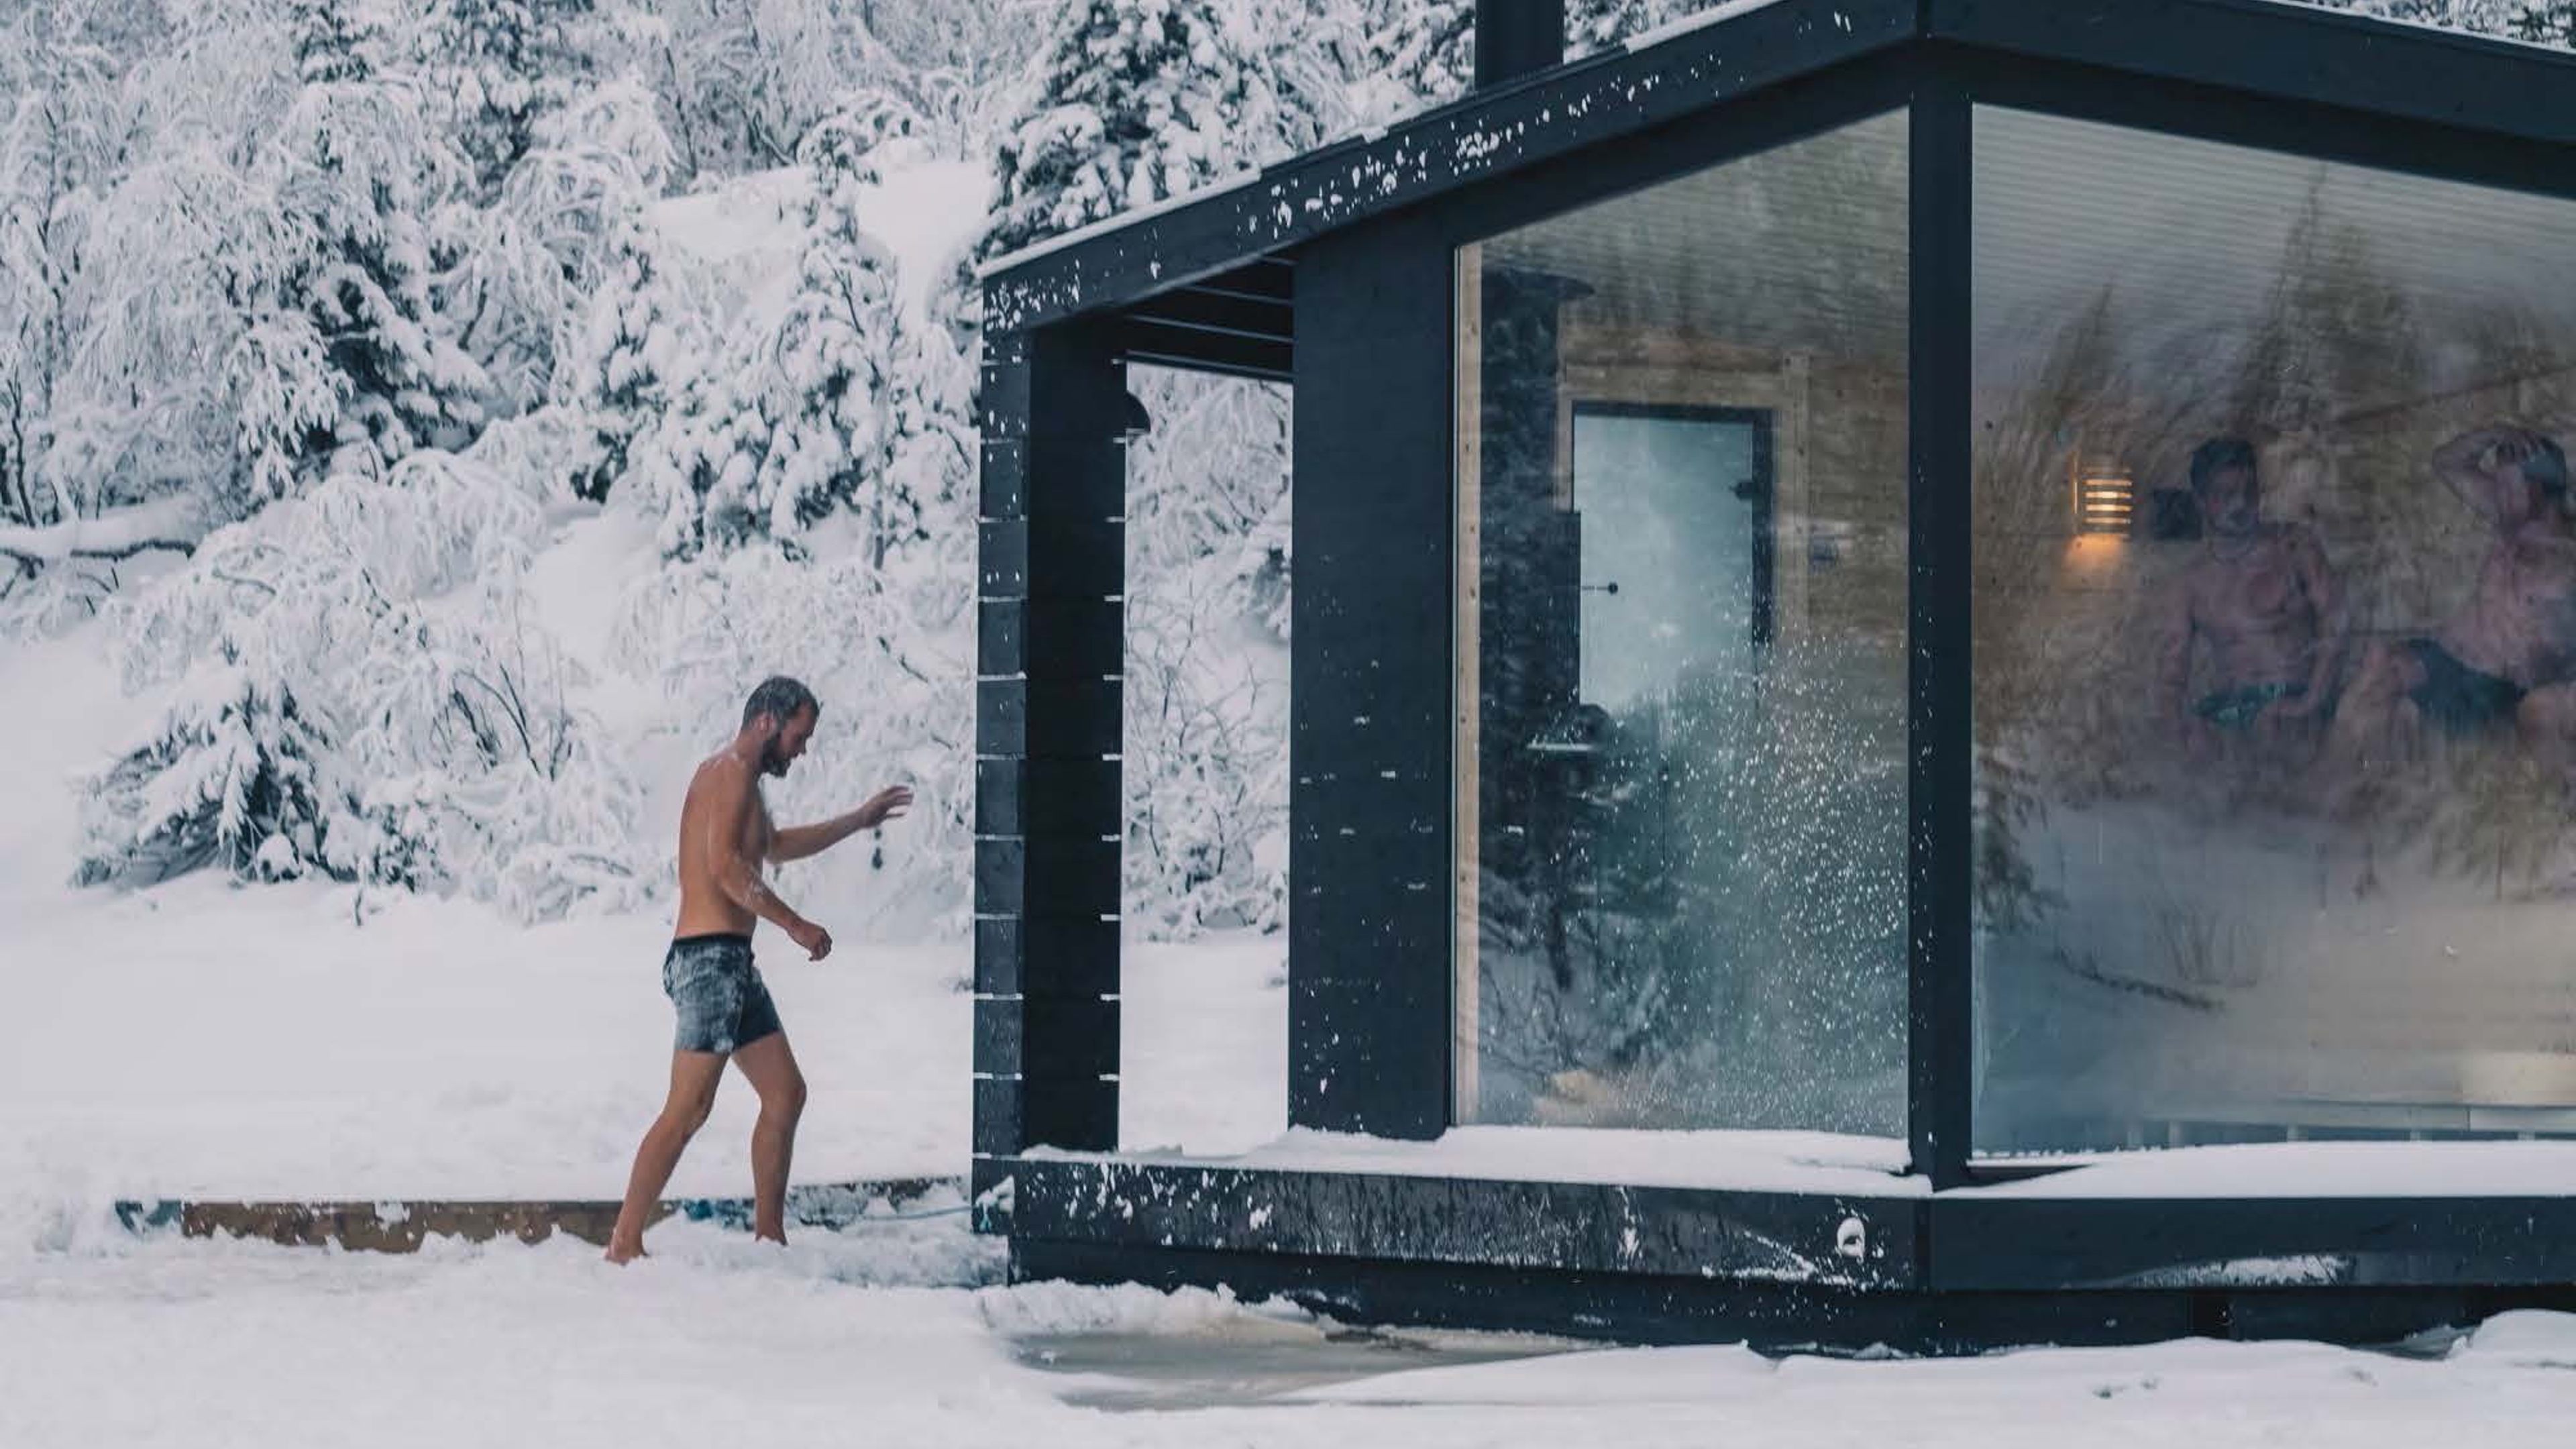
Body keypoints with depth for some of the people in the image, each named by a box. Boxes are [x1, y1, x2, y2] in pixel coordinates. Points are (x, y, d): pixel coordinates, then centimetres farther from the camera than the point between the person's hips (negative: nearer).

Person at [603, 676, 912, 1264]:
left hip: (733, 963, 11)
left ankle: (768, 1233, 16)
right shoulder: (731, 771, -9)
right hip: (711, 956, -11)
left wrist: (859, 820, 45)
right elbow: (725, 865, -22)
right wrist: (794, 924, -18)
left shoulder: (738, 779, 23)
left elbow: (775, 846, 42)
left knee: (785, 1093, 11)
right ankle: (625, 1243, -14)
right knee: (689, 1108, -13)